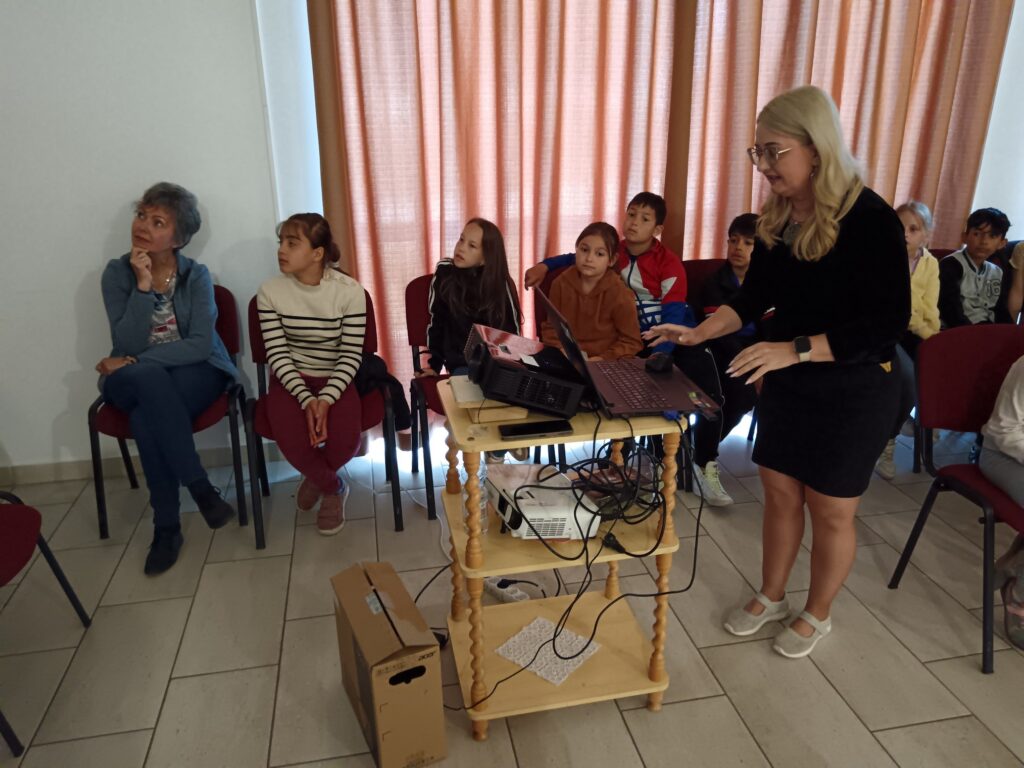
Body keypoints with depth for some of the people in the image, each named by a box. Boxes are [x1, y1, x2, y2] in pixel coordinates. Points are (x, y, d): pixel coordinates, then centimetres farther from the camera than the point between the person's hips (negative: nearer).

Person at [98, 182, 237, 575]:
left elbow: (200, 344, -15)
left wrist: (135, 362, -20)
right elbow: (127, 346, -13)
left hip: (195, 373, -1)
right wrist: (143, 285, -21)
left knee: (146, 415, -33)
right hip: (136, 382, 1)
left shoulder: (197, 275, -5)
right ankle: (200, 487, -30)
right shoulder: (117, 273, -2)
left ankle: (167, 526, -20)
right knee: (148, 377, -35)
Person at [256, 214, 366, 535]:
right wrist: (306, 399, -22)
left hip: (336, 380, 0)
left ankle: (318, 478, 14)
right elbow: (277, 354, -9)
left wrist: (326, 399, -24)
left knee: (345, 440, -27)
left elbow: (351, 355, -11)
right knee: (291, 440, -28)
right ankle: (333, 487, 8)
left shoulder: (349, 291, -11)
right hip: (291, 379, 1)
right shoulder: (270, 291, -7)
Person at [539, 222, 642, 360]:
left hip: (603, 366, 0)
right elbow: (551, 326, 11)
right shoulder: (561, 283, 2)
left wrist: (603, 359, -18)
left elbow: (631, 342, -6)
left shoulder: (619, 295, -10)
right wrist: (559, 350, -7)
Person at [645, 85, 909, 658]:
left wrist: (797, 349, -31)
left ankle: (818, 615, 34)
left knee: (830, 510, 10)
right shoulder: (777, 217, -1)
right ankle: (772, 597, 38)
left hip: (851, 391, -6)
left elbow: (888, 324, -23)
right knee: (779, 494, 16)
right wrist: (699, 333, -5)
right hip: (786, 383, 6)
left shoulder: (870, 219, -21)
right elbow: (755, 296, 8)